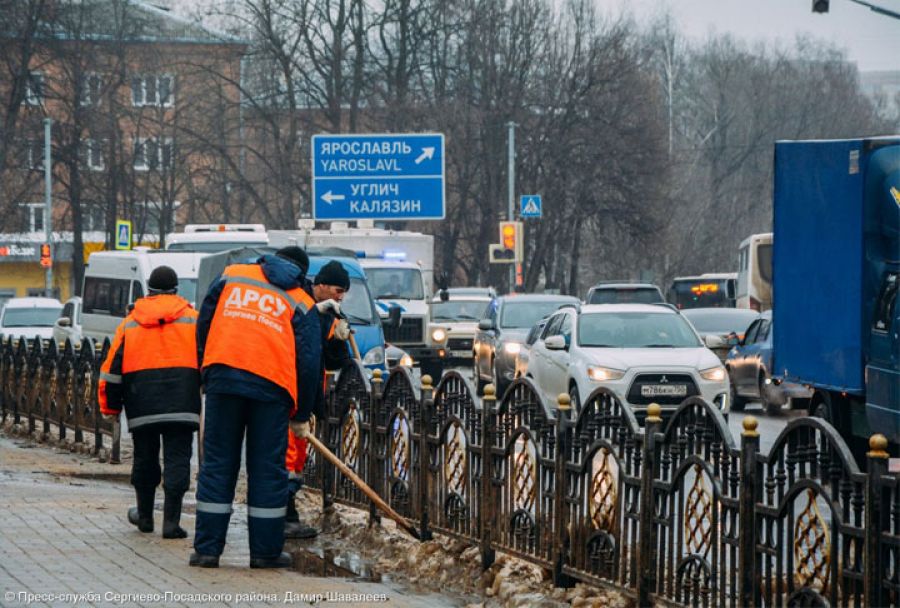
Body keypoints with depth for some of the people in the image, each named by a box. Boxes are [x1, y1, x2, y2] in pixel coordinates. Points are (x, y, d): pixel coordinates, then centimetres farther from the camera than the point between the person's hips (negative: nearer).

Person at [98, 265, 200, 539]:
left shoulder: (129, 324, 11)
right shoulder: (192, 319, 6)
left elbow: (113, 366, 9)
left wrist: (110, 406, 15)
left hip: (142, 404, 2)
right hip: (181, 403, -2)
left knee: (145, 458, 15)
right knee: (177, 458, -3)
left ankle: (145, 515, 27)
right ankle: (171, 520, -11)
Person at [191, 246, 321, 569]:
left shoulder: (232, 276, 18)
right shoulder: (302, 304, 14)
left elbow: (204, 324, 18)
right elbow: (309, 362, 10)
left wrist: (207, 371, 28)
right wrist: (302, 415, 17)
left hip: (222, 376, 1)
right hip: (272, 385, -1)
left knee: (217, 465, 5)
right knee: (267, 470, 6)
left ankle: (207, 548, 5)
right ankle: (266, 551, 9)